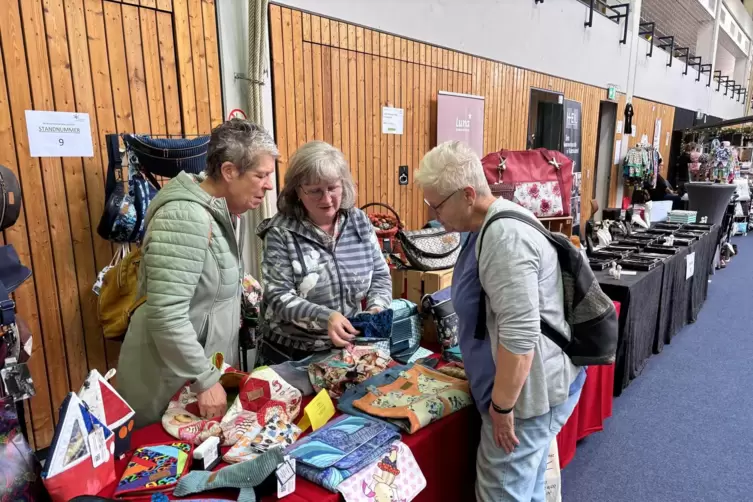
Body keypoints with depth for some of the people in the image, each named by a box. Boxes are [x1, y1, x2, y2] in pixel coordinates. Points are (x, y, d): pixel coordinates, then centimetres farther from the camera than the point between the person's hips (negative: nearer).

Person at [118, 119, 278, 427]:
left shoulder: (219, 210, 4)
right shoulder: (187, 217, -26)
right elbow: (166, 315, -29)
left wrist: (237, 282, 4)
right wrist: (205, 381, -24)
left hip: (207, 363, 9)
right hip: (171, 380, -9)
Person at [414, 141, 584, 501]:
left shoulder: (504, 237, -25)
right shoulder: (495, 225, 9)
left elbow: (520, 336, -29)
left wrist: (501, 407, -20)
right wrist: (475, 359, 26)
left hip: (527, 392, -10)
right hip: (532, 386, 10)